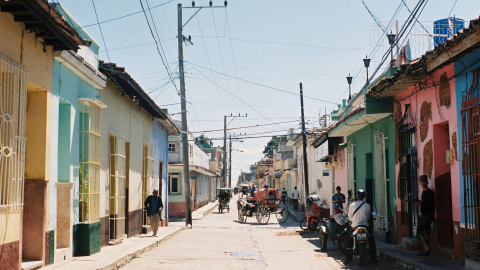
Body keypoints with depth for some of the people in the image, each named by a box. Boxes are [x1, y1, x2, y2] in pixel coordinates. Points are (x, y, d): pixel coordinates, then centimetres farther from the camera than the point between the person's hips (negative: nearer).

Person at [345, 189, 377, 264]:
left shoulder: (352, 205, -6)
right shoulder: (367, 206, -6)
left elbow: (350, 217, 2)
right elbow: (368, 217, 7)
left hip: (355, 226, 0)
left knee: (349, 241, 15)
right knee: (372, 240, 19)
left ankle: (348, 259, 6)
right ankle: (373, 257, 17)